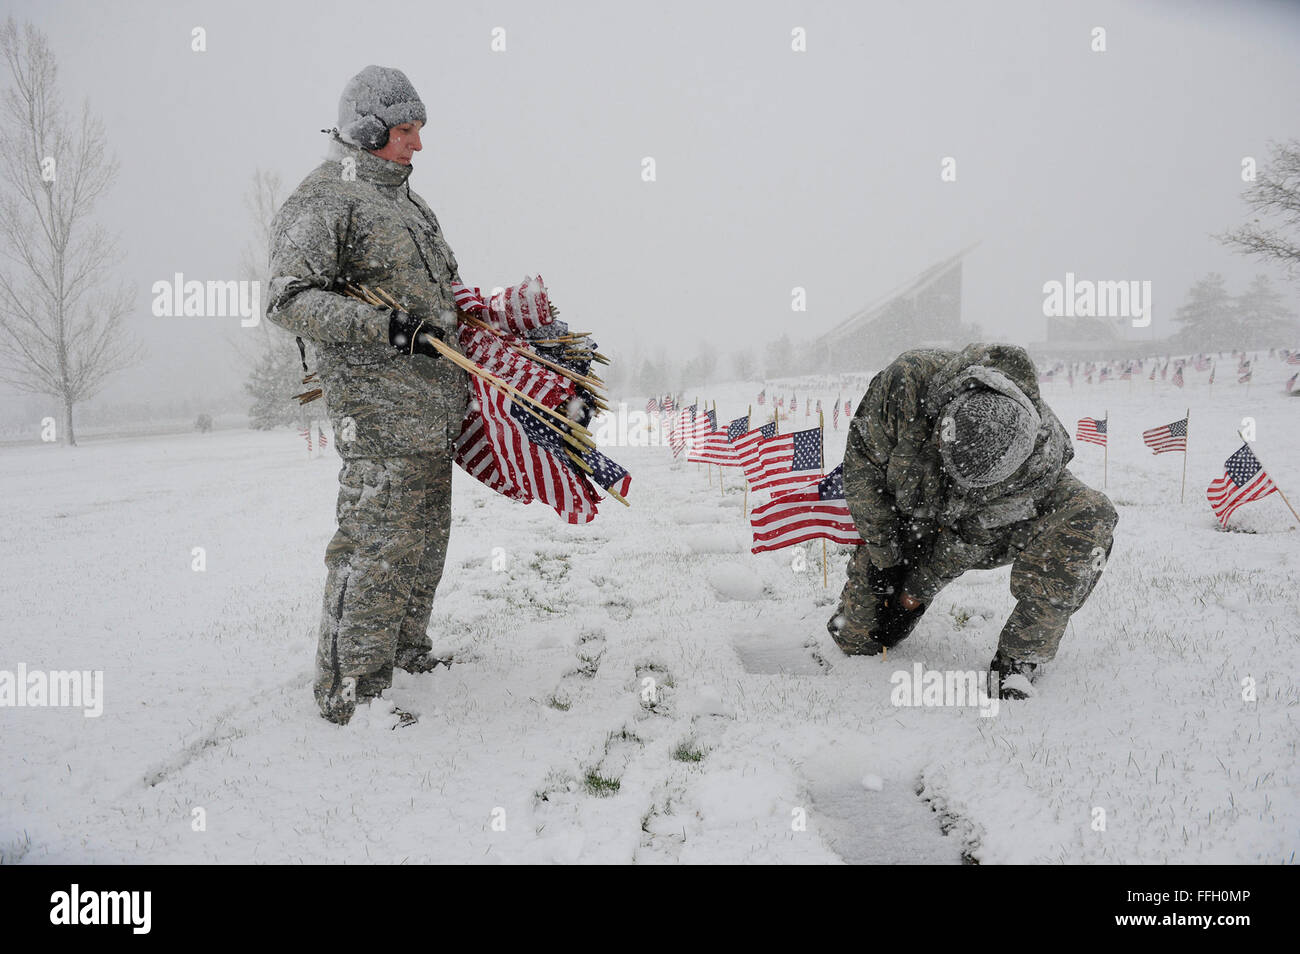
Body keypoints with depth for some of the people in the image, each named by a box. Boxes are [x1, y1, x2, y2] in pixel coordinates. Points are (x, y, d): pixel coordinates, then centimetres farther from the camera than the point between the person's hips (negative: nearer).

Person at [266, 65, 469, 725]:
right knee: (378, 541, -11)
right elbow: (290, 299, -18)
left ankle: (406, 652, 29)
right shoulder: (322, 198, -8)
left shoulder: (404, 201, 22)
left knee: (425, 534, 15)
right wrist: (385, 329, -25)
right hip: (378, 406, -9)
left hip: (434, 406, 10)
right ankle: (348, 688, -2)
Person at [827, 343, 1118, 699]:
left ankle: (1019, 657, -22)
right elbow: (863, 459, -19)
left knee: (1090, 516, -31)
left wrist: (919, 589, -15)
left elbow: (973, 538, -22)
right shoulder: (909, 380, -36)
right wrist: (886, 559, -16)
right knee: (855, 638, -6)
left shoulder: (1042, 458, -36)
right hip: (912, 517, 1)